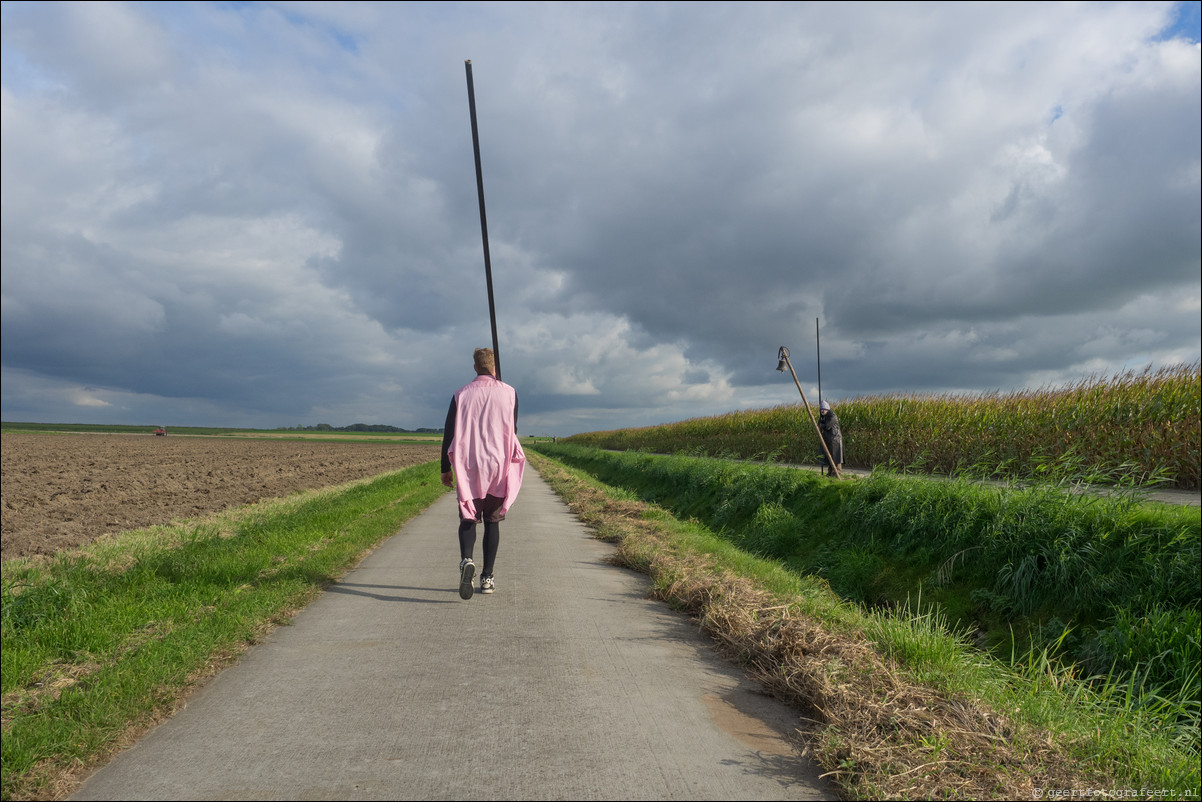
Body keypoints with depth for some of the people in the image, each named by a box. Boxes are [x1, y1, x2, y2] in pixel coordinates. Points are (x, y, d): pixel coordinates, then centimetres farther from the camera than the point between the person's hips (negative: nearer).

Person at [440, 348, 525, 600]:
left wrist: (445, 469, 10)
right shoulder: (509, 393, 0)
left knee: (468, 519, 7)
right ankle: (487, 577, 12)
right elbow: (513, 431, 8)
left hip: (468, 468, 0)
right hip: (499, 467, 0)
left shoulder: (461, 395, 1)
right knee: (492, 521, 11)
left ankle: (466, 560, -21)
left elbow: (448, 434, 2)